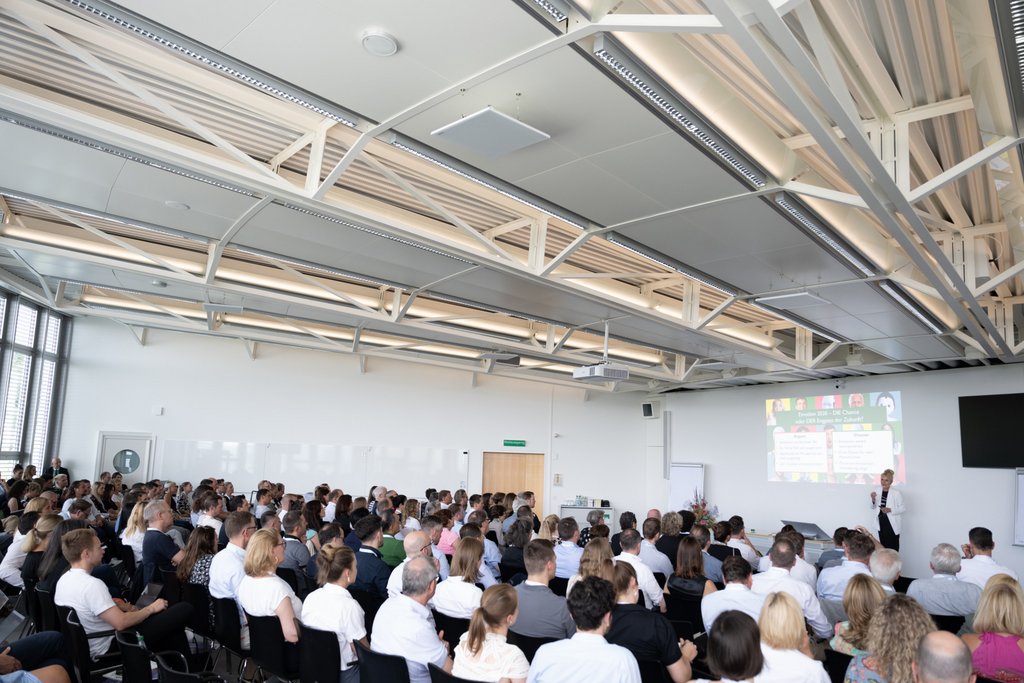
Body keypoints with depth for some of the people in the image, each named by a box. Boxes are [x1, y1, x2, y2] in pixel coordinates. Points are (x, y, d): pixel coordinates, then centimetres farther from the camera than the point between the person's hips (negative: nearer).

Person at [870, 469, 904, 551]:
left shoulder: (897, 493, -12)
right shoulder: (877, 491, 1)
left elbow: (903, 508, -8)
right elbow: (873, 507, 9)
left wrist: (890, 510, -21)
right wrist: (873, 499, -11)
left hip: (892, 525, -4)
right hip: (881, 524, 4)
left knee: (892, 548, -1)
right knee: (883, 546, 12)